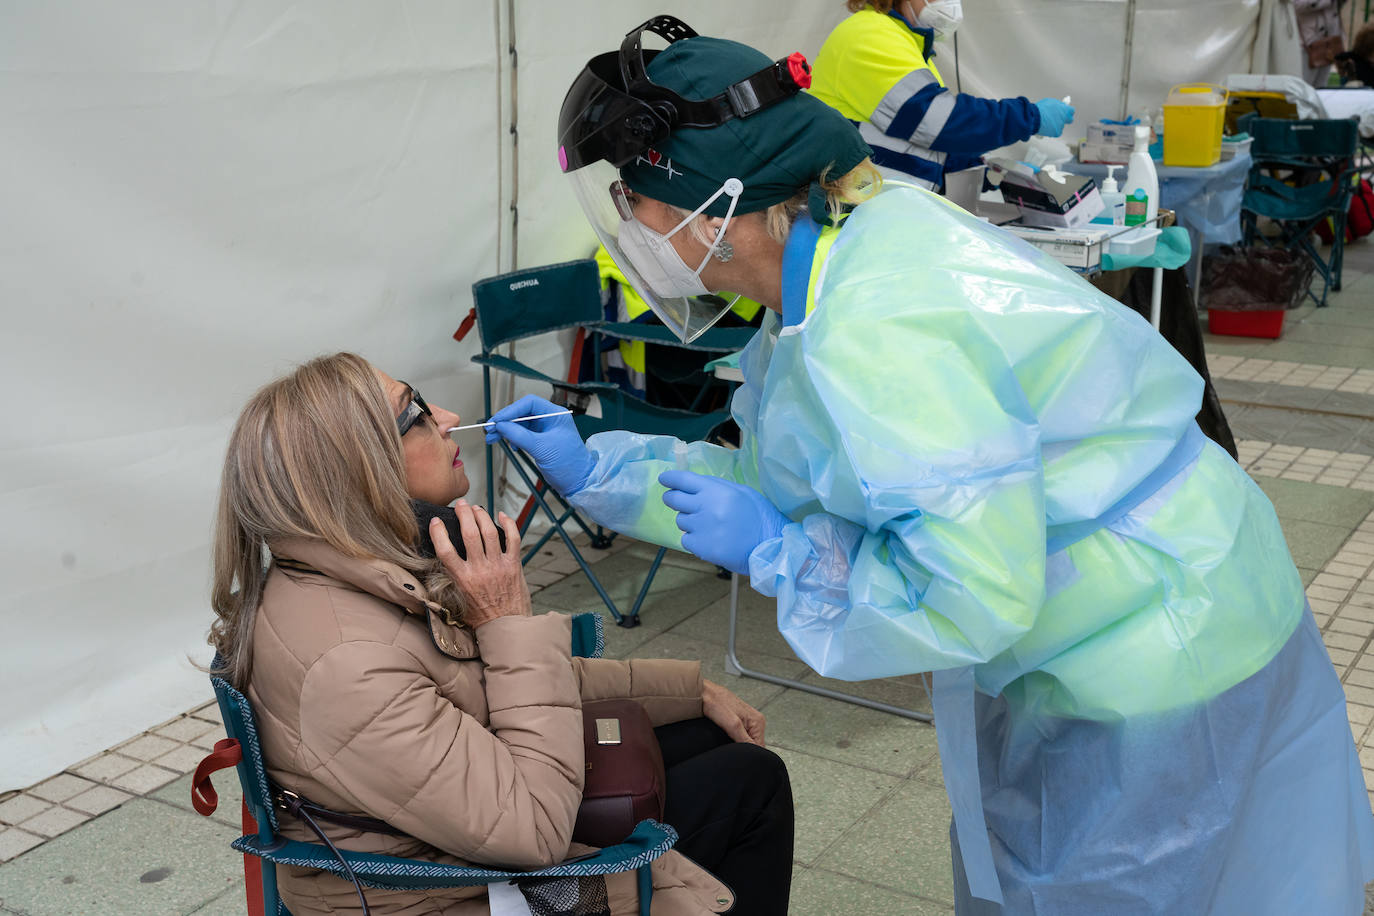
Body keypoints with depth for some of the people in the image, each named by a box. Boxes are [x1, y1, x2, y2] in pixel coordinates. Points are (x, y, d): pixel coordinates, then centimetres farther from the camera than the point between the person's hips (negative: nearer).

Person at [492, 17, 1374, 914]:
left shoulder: (871, 333, -33)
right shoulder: (849, 244, 0)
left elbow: (973, 593, -33)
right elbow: (781, 481, 10)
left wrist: (769, 549, -23)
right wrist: (596, 469, 5)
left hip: (1163, 666, -10)